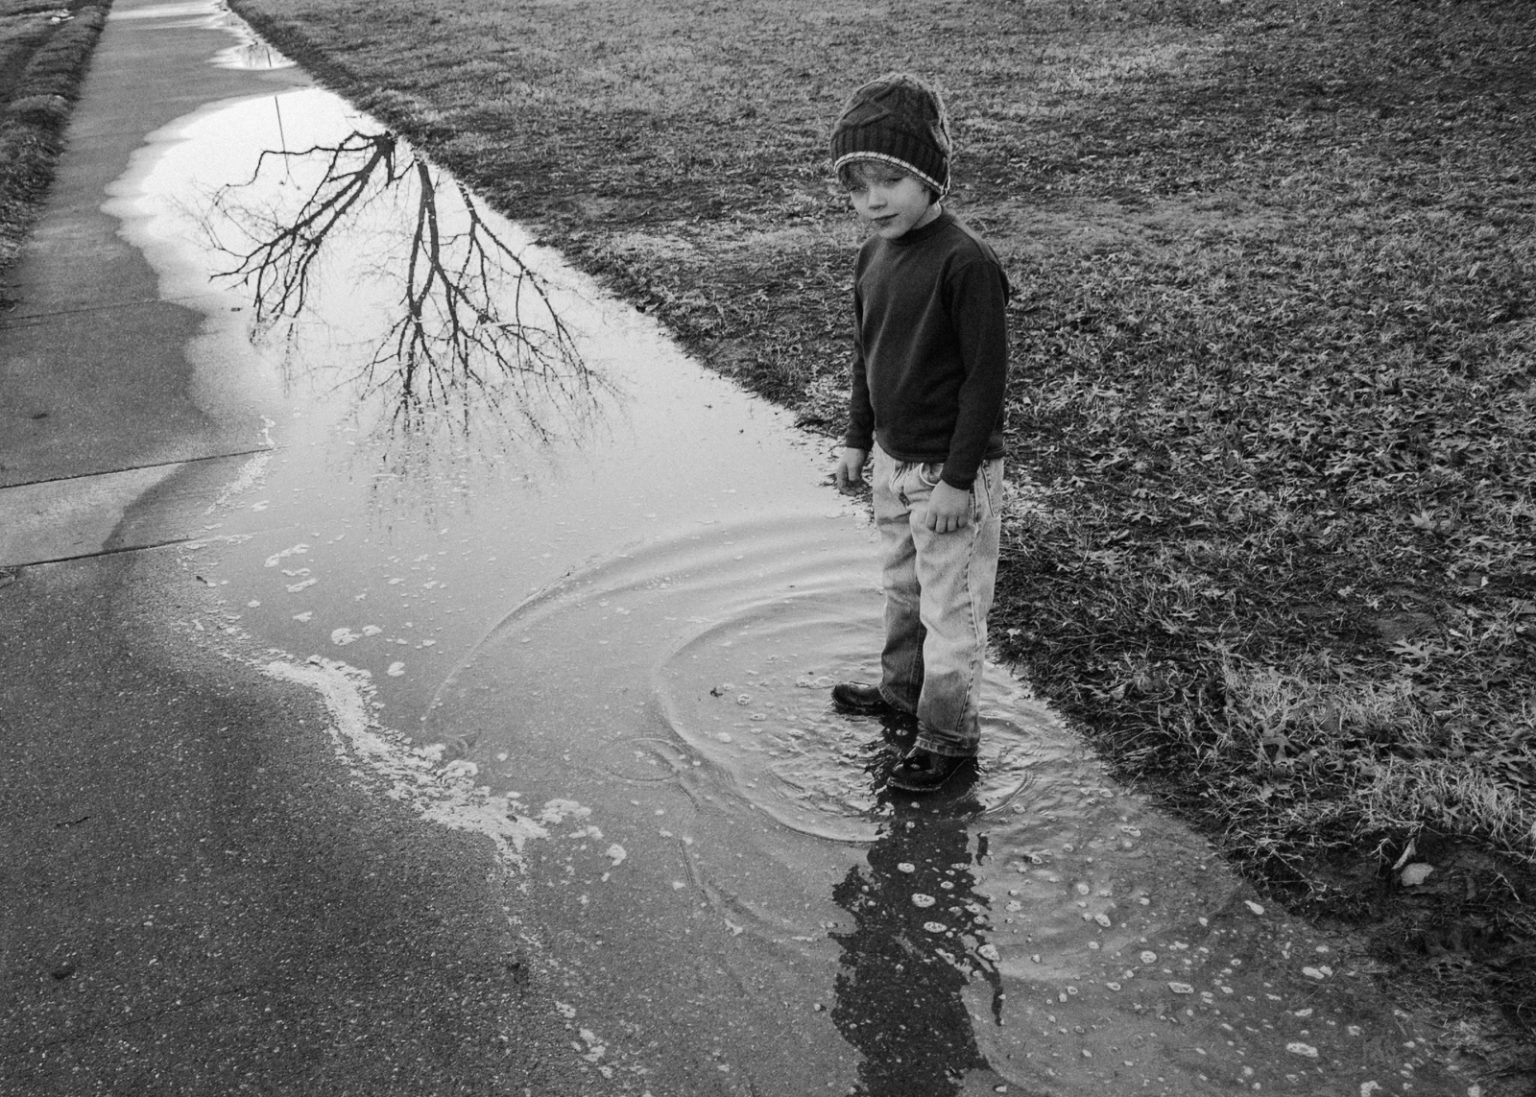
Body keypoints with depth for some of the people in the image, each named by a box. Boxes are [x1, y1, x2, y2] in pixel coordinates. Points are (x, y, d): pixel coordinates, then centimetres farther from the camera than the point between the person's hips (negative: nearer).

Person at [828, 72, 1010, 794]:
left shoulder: (965, 263, -23)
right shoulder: (874, 254, 2)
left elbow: (986, 376, -21)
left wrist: (958, 479, -20)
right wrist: (858, 440, 17)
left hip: (949, 471, -8)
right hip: (894, 459, 8)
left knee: (950, 609, 5)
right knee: (902, 585, 25)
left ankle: (949, 736, 20)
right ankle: (903, 688, 45)